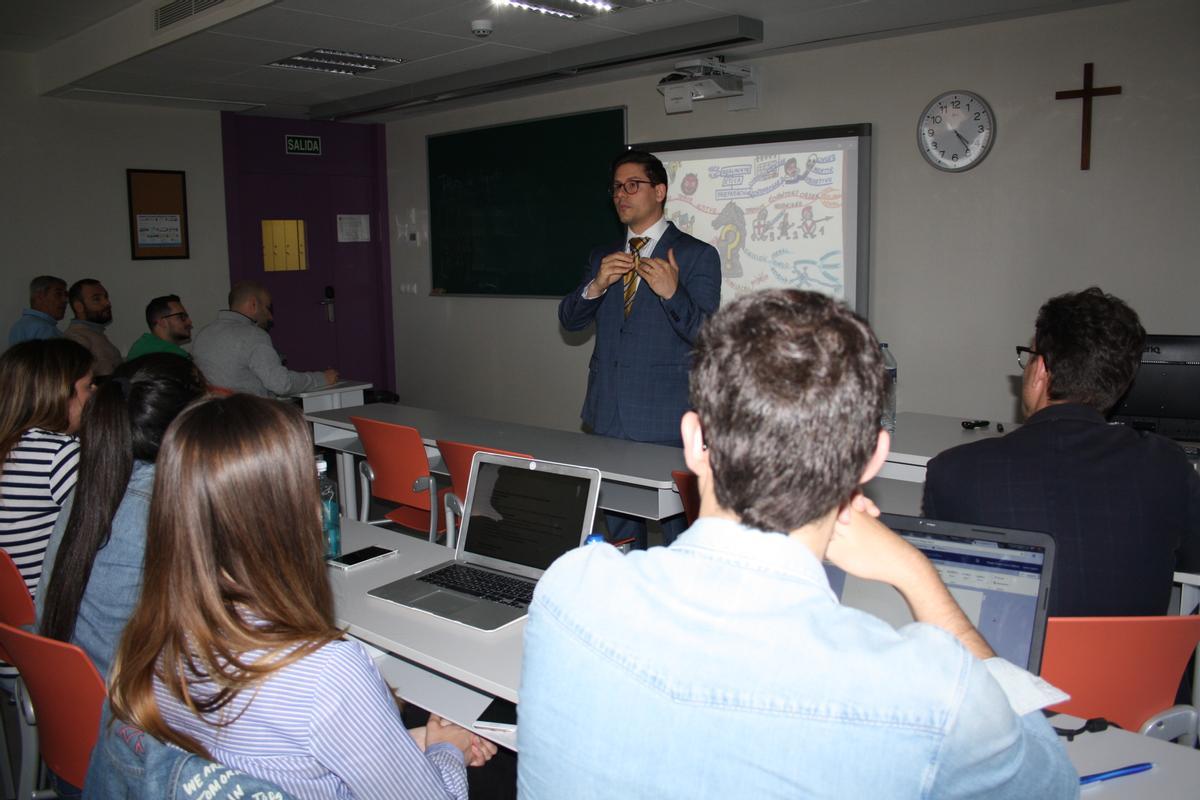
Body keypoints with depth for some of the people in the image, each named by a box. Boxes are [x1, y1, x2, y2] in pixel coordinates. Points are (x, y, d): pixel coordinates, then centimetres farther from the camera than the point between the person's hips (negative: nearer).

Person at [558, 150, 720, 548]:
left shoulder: (697, 255, -3)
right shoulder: (603, 257, 15)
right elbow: (569, 319, 8)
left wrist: (672, 292, -27)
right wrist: (596, 285, -11)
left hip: (665, 422, -5)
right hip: (609, 417, 6)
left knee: (677, 528, -1)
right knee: (619, 526, 16)